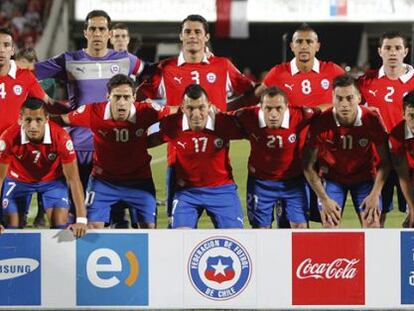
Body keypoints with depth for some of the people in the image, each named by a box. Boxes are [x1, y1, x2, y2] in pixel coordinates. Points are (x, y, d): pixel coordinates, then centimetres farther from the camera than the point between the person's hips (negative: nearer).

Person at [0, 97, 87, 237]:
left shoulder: (61, 137, -34)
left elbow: (73, 179, -27)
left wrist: (81, 219, -34)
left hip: (52, 180, 0)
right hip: (18, 179, 0)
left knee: (60, 226, -12)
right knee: (12, 228, -4)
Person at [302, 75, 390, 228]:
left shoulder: (372, 120, -21)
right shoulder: (321, 123, -24)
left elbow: (384, 161, -9)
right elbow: (308, 166, -14)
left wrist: (375, 194, -15)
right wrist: (324, 199, -15)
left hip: (365, 177, 1)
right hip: (332, 178, -1)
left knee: (373, 227, -8)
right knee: (329, 228, -11)